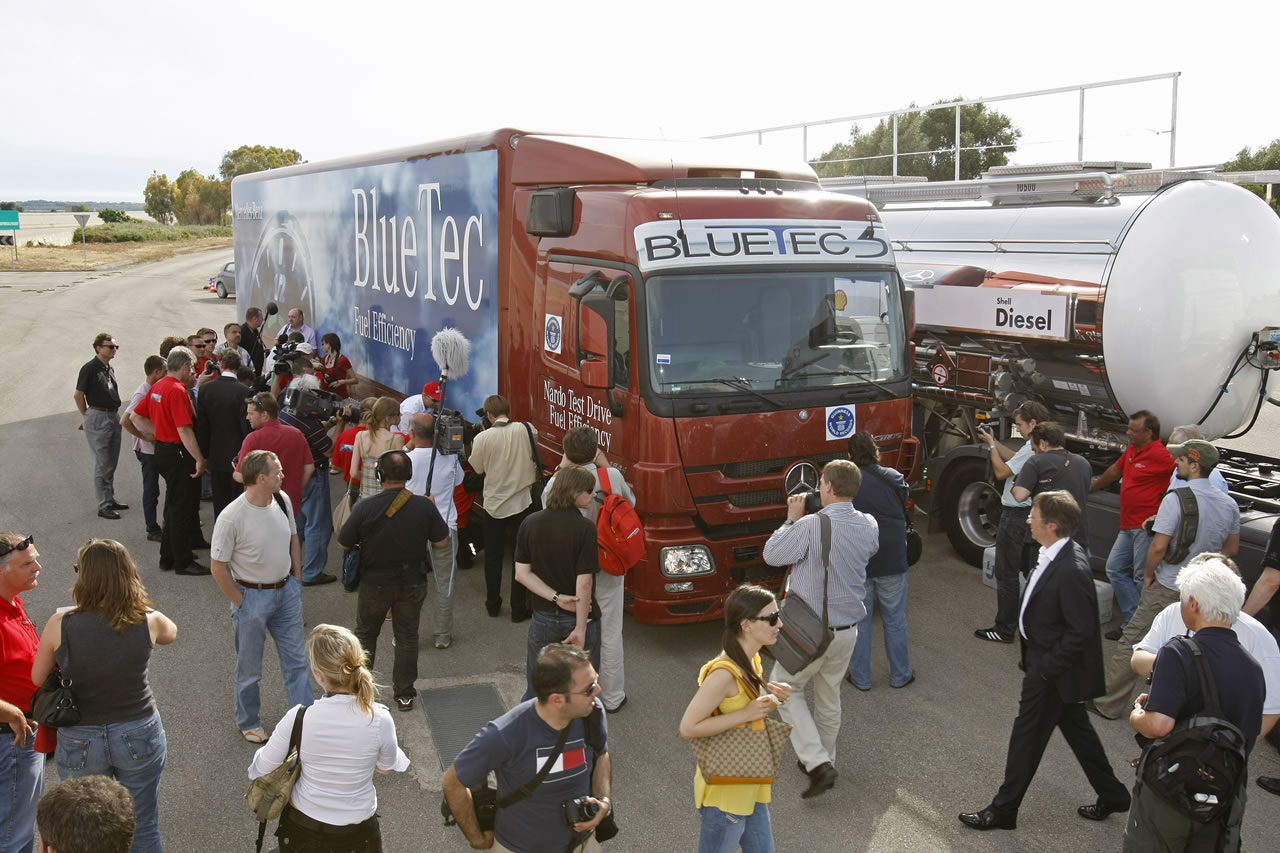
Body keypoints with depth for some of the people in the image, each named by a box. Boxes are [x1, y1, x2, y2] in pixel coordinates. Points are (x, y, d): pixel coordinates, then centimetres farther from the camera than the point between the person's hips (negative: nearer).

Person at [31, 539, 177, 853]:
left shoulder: (61, 624, -16)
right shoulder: (148, 621, -12)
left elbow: (37, 679, -3)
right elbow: (171, 633, 12)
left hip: (79, 742, 0)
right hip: (138, 737, 0)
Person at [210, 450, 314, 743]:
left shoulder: (282, 500, -6)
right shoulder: (231, 518, -24)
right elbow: (219, 568, -15)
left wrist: (296, 582, 9)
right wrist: (241, 604, -10)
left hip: (286, 592, 5)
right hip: (252, 597, -5)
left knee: (296, 661, 13)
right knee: (250, 669, 14)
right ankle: (248, 722, 36)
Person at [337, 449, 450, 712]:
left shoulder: (364, 508, -21)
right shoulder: (425, 506, -16)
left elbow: (344, 544, -10)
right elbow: (442, 542, -7)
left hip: (375, 583, -1)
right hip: (413, 583, 1)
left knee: (365, 634, 21)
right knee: (407, 636, 16)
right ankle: (404, 693, 23)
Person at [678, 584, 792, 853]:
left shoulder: (751, 661, 2)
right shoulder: (724, 673, -27)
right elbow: (688, 727, -27)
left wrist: (773, 701, -5)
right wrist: (746, 714, -26)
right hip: (725, 789, -9)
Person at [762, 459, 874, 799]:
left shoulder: (811, 526, -24)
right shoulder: (868, 526, -5)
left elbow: (772, 555, -12)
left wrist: (793, 519, 0)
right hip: (848, 629, 6)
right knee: (829, 697, 22)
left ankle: (817, 762, 2)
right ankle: (823, 761, 37)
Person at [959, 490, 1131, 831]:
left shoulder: (1071, 571, -31)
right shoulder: (1054, 555, -1)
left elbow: (1082, 630, -27)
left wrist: (1046, 666, -19)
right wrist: (1032, 656, 10)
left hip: (1052, 673, -9)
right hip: (1048, 665, 9)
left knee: (1027, 736, 6)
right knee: (1077, 729, 23)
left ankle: (1003, 809, 22)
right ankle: (1111, 794, 40)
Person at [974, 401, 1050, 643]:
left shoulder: (1031, 449, -23)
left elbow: (1001, 472, -19)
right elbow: (1014, 459, 19)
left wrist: (991, 446, -7)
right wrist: (994, 441, 13)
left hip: (1016, 516, -10)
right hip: (1032, 514, 10)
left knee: (1007, 573, -2)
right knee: (1031, 571, 19)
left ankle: (1004, 629, 3)